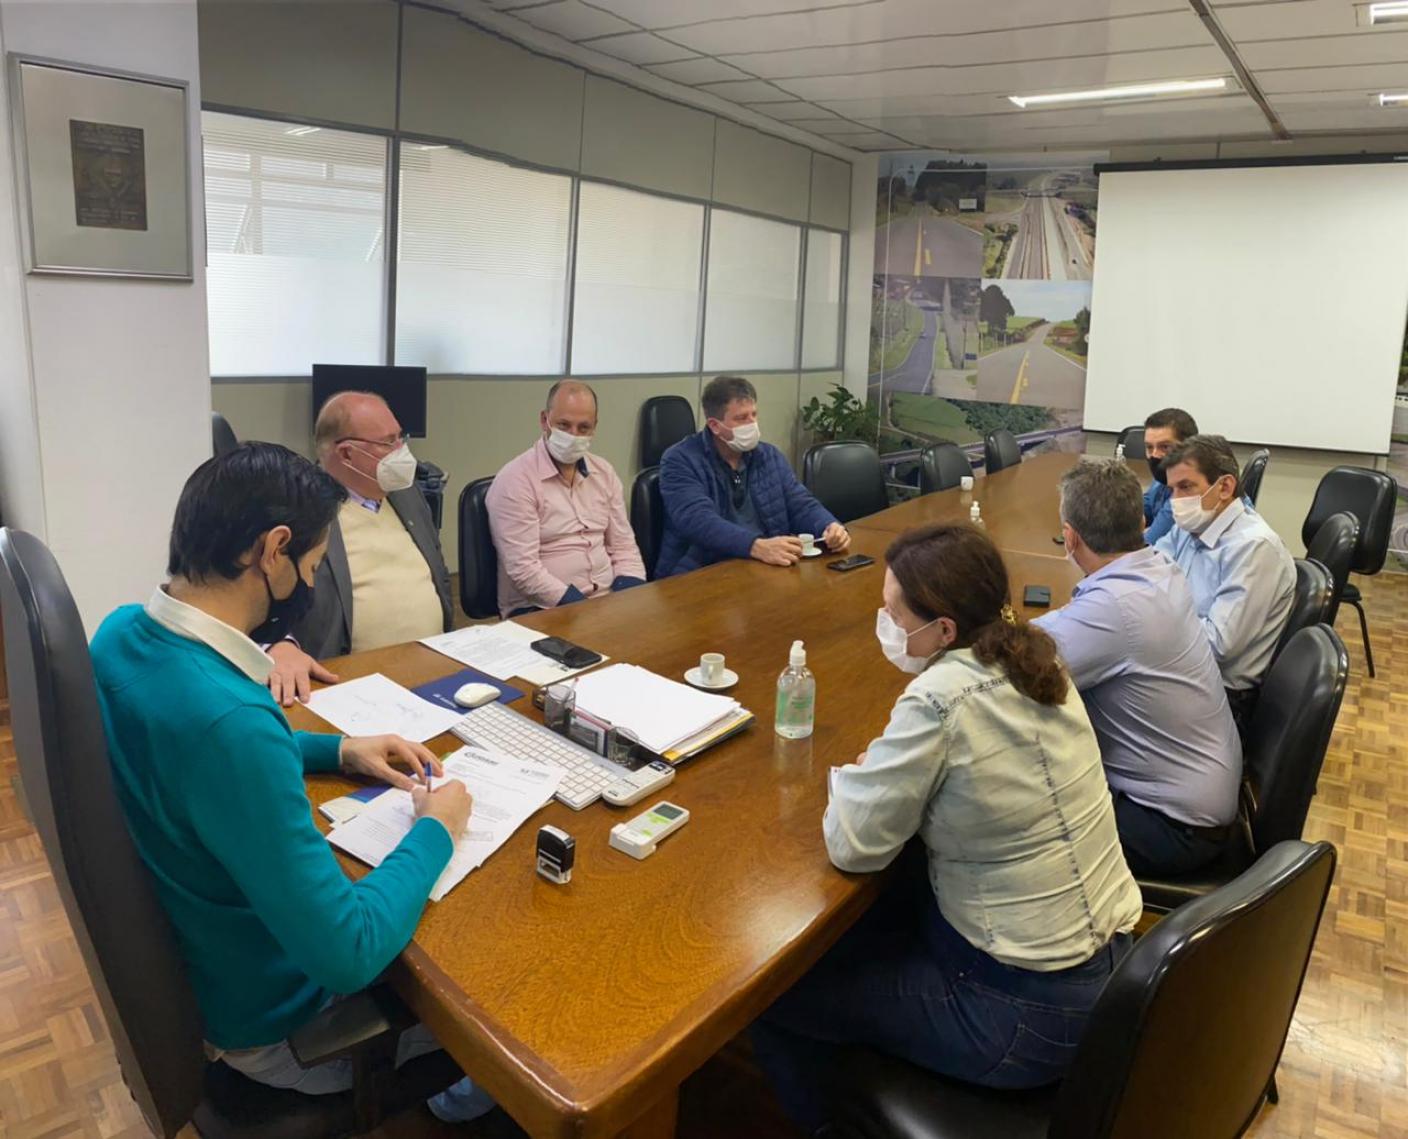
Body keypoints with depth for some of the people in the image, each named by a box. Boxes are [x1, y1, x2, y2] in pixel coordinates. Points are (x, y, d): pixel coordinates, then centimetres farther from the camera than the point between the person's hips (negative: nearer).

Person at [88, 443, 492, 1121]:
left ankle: (442, 1088, 46)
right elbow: (348, 957, -35)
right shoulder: (227, 718, -40)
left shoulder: (123, 633, -11)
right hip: (271, 1021, -8)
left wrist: (338, 751, 3)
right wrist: (435, 832, -19)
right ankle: (467, 1103, 43)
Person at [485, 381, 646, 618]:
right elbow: (523, 569, -16)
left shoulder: (604, 472, 10)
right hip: (539, 609, -6)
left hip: (607, 598, 6)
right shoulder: (515, 479, -9)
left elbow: (623, 547, 13)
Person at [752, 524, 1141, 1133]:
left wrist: (857, 776, -1)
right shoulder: (1030, 656, -3)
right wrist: (887, 767, -2)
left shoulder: (939, 697, -27)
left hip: (1030, 1009, -8)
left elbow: (853, 845, -19)